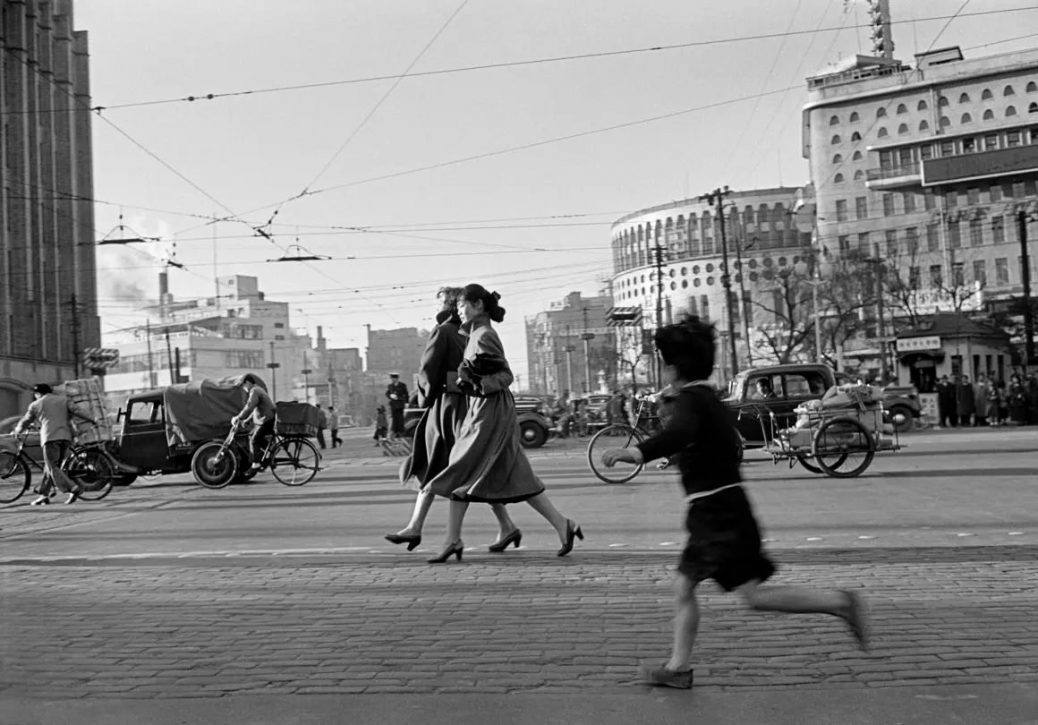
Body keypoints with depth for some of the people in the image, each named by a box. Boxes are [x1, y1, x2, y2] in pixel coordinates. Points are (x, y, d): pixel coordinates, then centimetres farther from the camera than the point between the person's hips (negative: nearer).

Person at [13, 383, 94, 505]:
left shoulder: (35, 405, 13)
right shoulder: (63, 399, 17)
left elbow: (25, 422, 23)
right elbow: (76, 411, 7)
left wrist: (17, 431, 42)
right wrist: (92, 420, 11)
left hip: (50, 437, -4)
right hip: (66, 437, 4)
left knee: (53, 468, -5)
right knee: (50, 467, 14)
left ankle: (73, 489, -22)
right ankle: (44, 495, 13)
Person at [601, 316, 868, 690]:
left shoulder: (690, 399, -16)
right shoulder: (708, 397, 14)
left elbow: (679, 433, -39)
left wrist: (638, 452, -48)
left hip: (718, 512, -10)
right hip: (718, 510, 10)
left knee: (755, 596, -5)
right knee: (684, 586, 12)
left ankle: (840, 603, 2)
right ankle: (679, 666, 18)